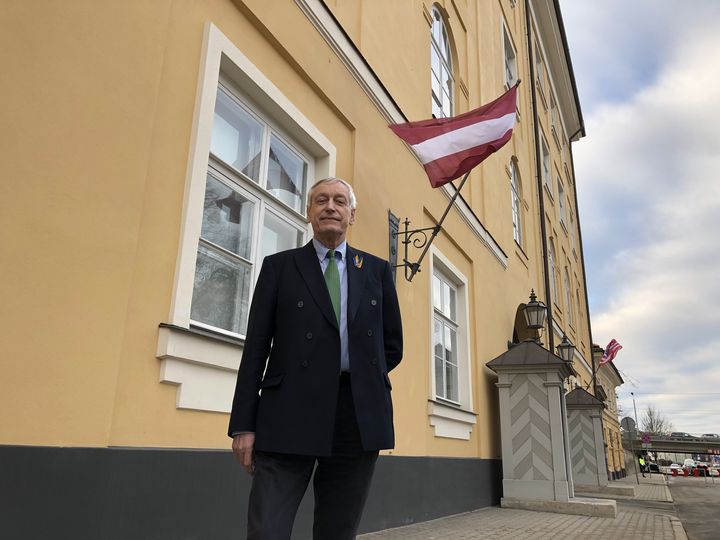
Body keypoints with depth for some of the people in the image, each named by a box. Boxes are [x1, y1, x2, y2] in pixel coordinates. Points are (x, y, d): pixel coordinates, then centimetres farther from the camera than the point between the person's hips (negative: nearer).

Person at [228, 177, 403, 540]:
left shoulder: (377, 270, 14)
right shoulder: (279, 266, 8)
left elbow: (392, 345, 17)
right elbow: (256, 348, 3)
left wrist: (362, 380, 7)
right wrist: (244, 425, -3)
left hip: (359, 416, 2)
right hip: (290, 415, -2)